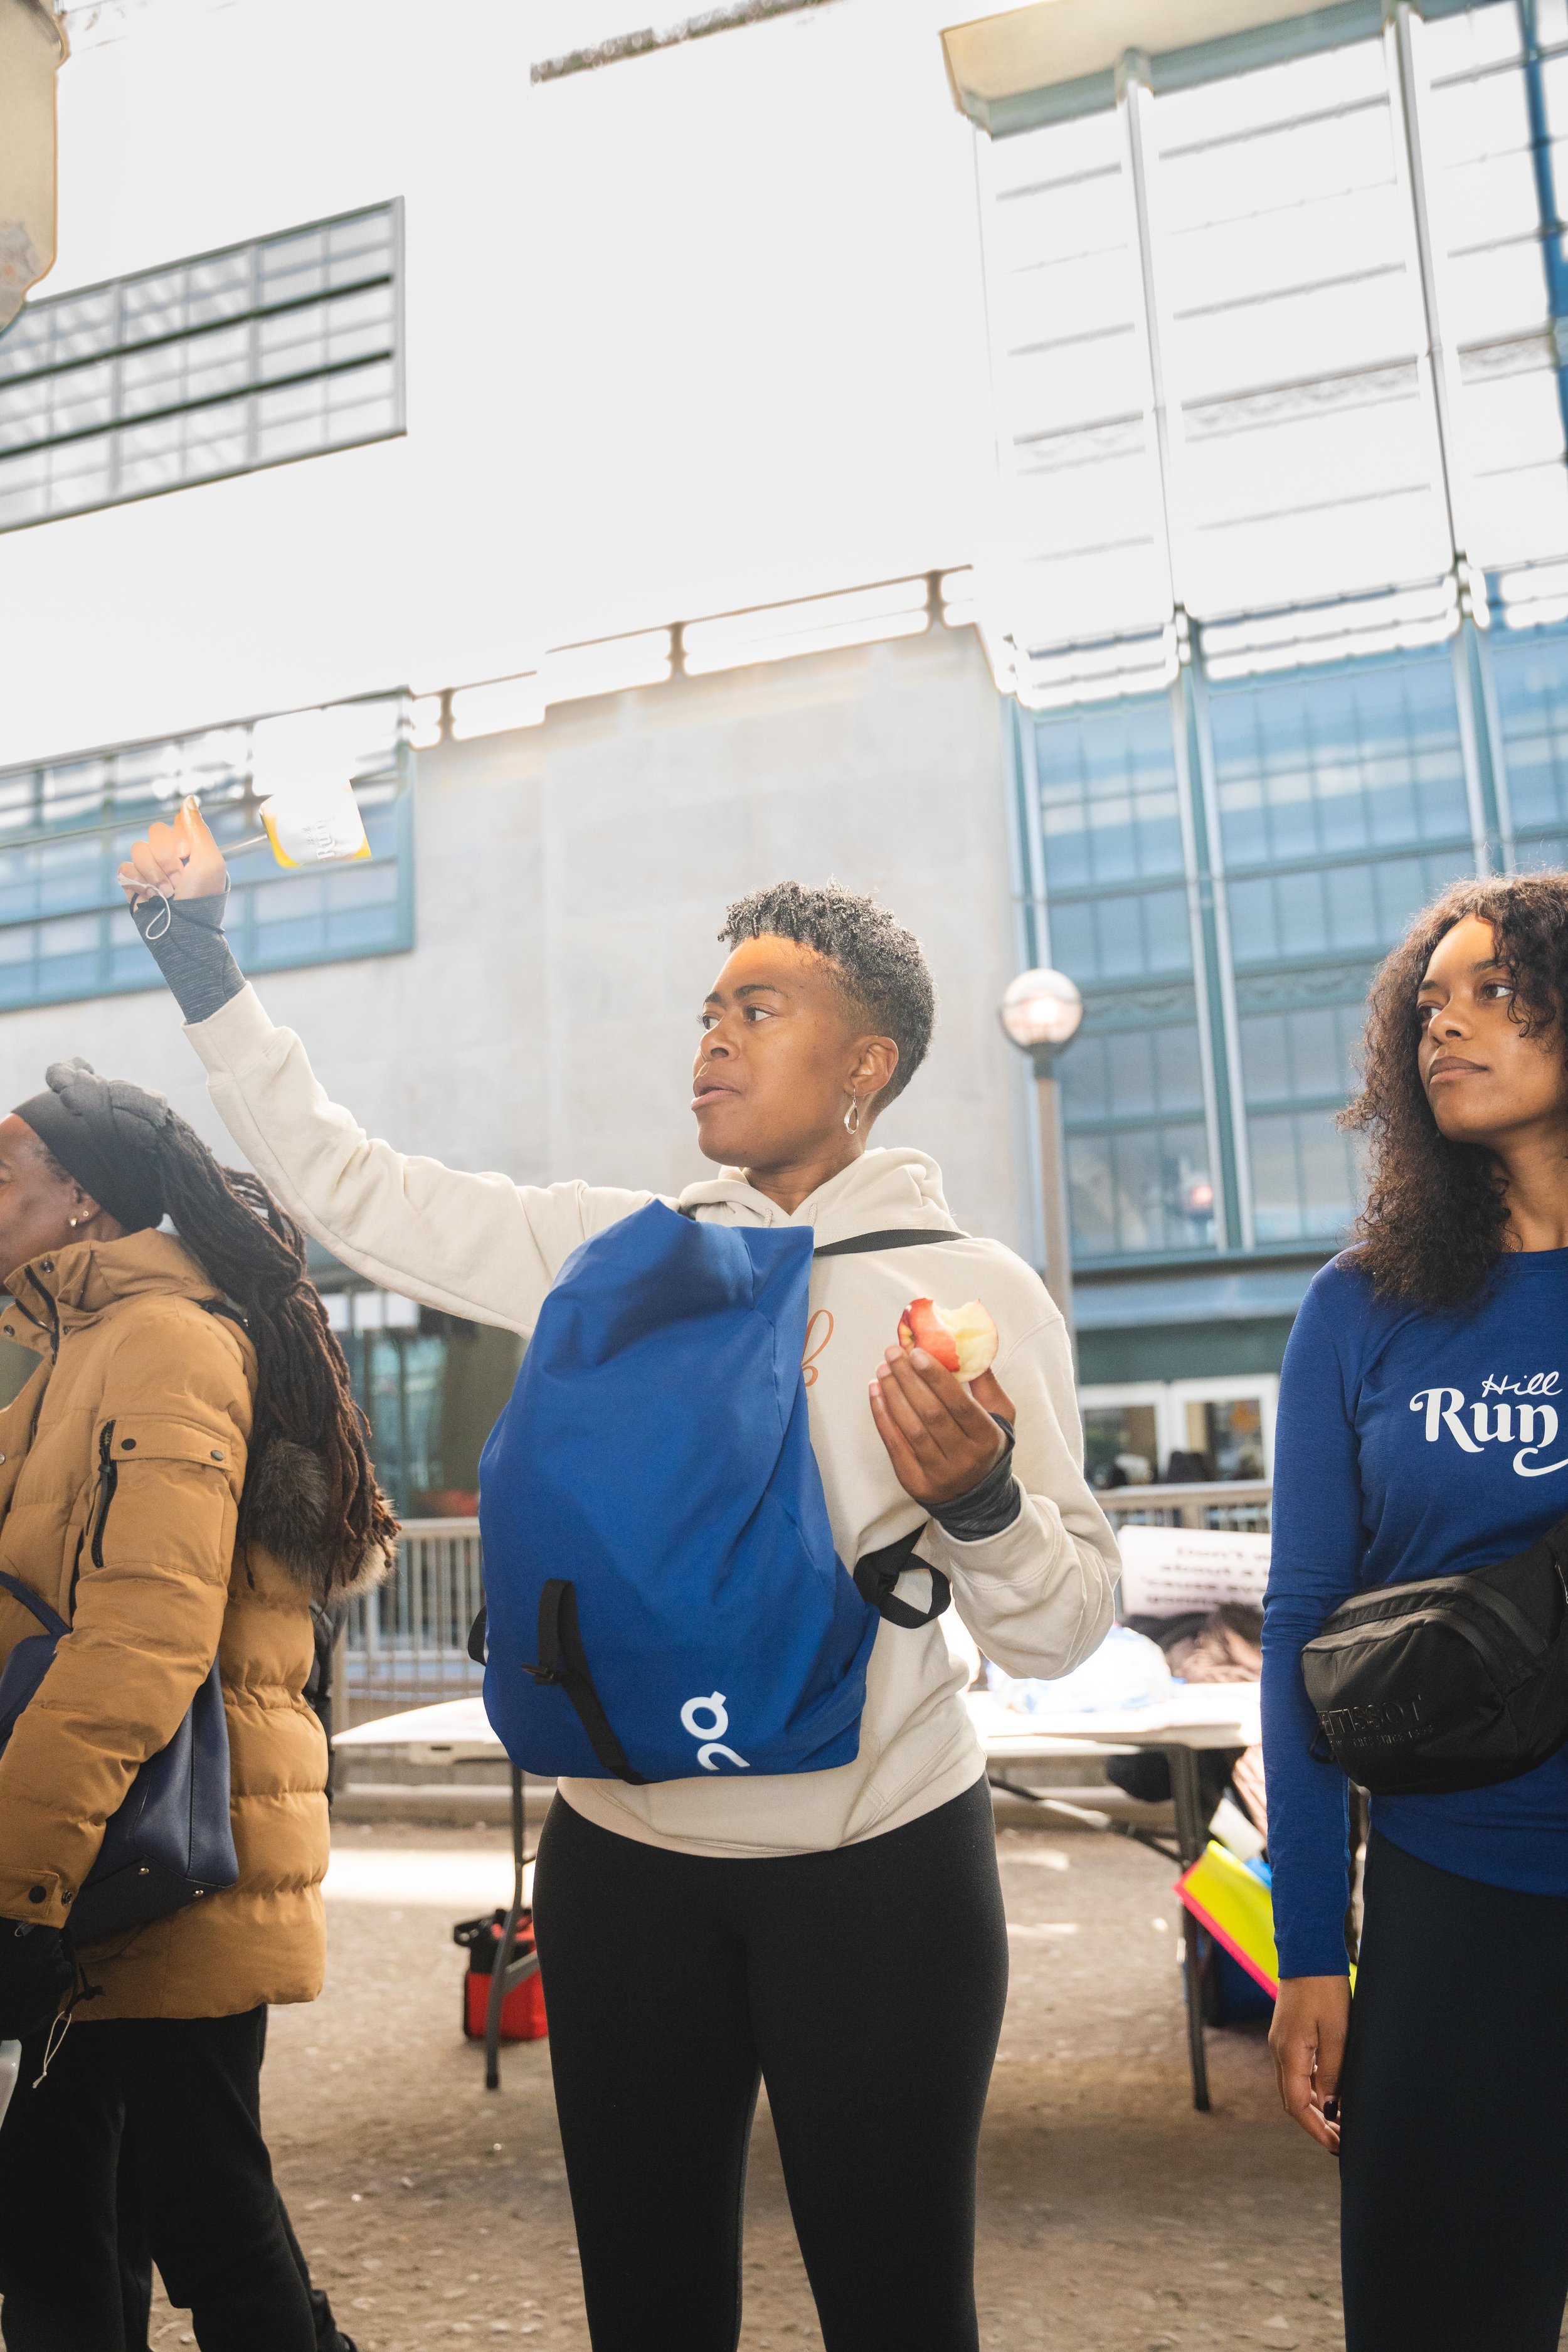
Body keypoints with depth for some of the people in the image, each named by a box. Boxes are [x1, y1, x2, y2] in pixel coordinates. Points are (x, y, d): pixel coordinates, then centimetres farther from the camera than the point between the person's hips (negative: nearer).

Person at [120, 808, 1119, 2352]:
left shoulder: (976, 1289, -5)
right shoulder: (609, 1252, 3)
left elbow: (1062, 1630, -5)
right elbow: (345, 1188, 6)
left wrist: (979, 1502, -26)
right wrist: (200, 963, 4)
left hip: (877, 1873, -2)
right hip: (625, 1862, 3)